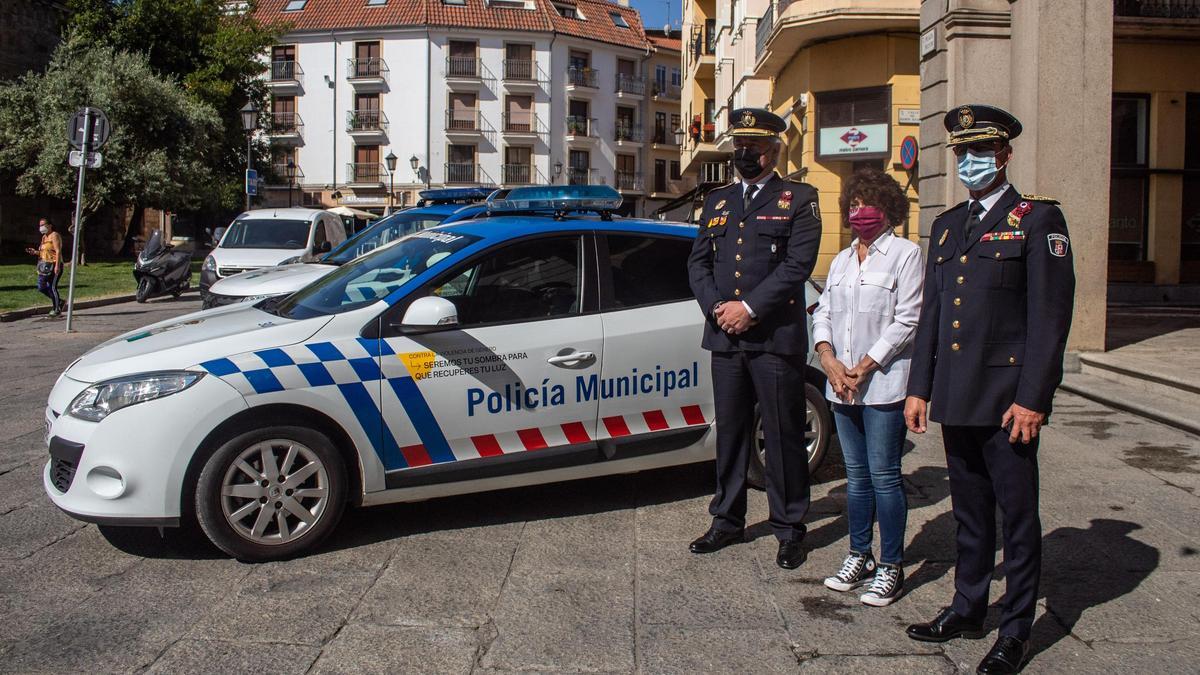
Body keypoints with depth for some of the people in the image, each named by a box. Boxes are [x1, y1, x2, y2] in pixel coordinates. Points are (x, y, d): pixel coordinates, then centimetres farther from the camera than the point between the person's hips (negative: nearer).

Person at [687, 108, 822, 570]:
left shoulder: (799, 200, 1)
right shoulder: (717, 201, 16)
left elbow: (798, 264, -10)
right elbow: (698, 261, 11)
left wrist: (749, 308, -15)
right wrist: (717, 307, -6)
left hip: (776, 339, -4)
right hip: (725, 339, 5)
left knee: (783, 437, 3)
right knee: (729, 433, 13)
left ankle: (789, 530, 15)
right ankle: (727, 521, 25)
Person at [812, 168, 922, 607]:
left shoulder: (905, 254, -3)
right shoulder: (841, 261, 17)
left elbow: (907, 321, -10)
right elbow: (823, 313, 12)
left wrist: (865, 367, -14)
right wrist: (829, 361, -6)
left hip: (884, 384, -6)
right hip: (842, 385, 6)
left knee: (884, 476, -3)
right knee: (856, 476, 13)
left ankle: (891, 567, 8)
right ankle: (859, 557, 23)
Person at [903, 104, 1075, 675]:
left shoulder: (1038, 219, -5)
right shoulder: (946, 226, 14)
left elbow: (1051, 314, -11)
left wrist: (1031, 398, -16)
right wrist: (919, 388, 10)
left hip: (1007, 401, -6)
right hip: (956, 398, 6)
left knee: (1017, 515, 6)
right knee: (969, 511, 17)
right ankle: (968, 609, 31)